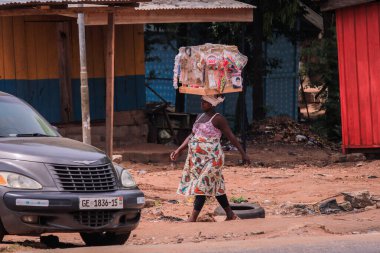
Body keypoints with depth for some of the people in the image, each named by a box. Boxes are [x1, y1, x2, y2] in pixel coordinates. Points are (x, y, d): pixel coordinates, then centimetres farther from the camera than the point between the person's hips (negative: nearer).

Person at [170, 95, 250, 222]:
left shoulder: (218, 119, -9)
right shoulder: (200, 117, 15)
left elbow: (231, 136, -8)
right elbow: (192, 136, 19)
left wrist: (243, 154, -8)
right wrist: (179, 150, 11)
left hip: (210, 158, -8)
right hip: (198, 158, 8)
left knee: (202, 185, -11)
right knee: (216, 186, 13)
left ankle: (193, 218, -14)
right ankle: (230, 214, 22)